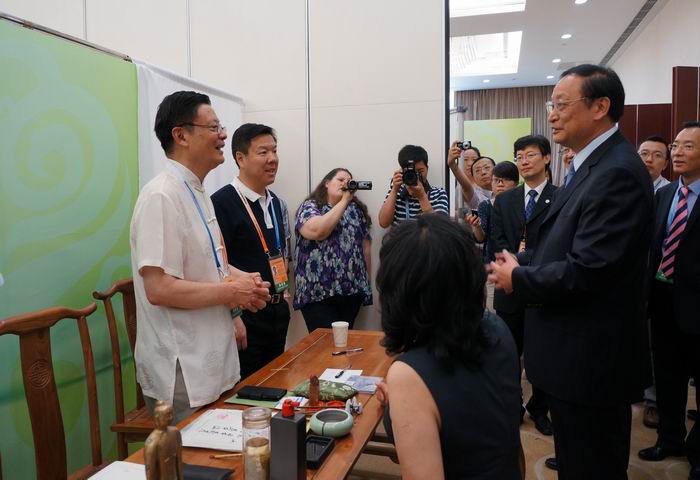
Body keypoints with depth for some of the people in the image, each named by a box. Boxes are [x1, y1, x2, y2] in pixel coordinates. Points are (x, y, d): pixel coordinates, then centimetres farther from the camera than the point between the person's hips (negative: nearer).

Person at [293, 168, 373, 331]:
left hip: (353, 290, 4)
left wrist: (367, 280, 11)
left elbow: (366, 244, 15)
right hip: (318, 292, -4)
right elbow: (317, 231, -20)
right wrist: (344, 201, -12)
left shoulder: (356, 208, 13)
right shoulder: (309, 206, 1)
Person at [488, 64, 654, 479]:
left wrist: (518, 279, -13)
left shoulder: (617, 172, -22)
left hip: (591, 358, -10)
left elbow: (587, 271, -28)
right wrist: (524, 267, 0)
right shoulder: (593, 164, 11)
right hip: (580, 352, 10)